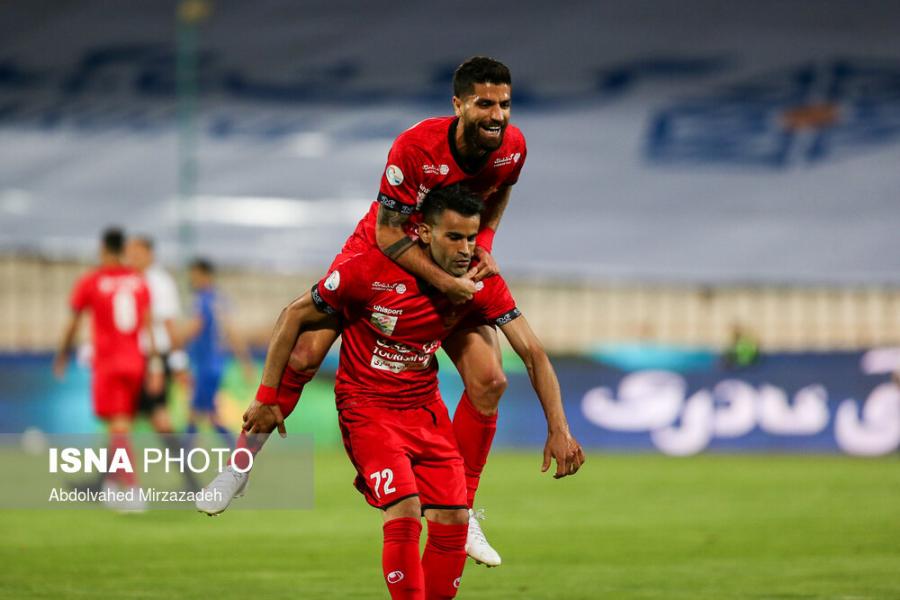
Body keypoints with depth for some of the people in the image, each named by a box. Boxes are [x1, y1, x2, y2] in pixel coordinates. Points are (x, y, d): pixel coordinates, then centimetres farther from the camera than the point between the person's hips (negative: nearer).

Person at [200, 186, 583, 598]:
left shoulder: (483, 283, -11)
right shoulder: (371, 271, -21)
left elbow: (532, 353, -7)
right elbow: (294, 316, -9)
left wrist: (558, 429, -17)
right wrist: (267, 398, -8)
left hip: (426, 407, 5)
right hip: (367, 406, -5)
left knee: (452, 522, -5)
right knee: (404, 514, -22)